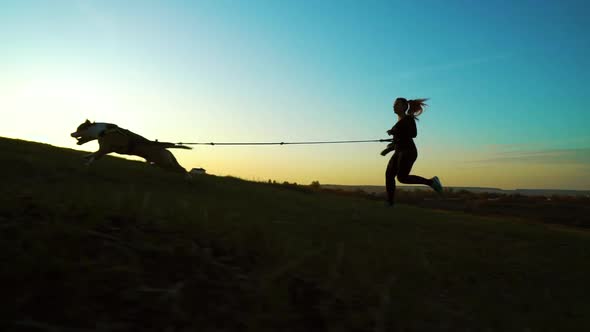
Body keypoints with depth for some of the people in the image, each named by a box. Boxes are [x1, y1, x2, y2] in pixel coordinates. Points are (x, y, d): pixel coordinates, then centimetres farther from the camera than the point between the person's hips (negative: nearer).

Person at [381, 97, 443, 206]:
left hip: (408, 152, -9)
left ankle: (430, 181, -4)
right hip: (399, 152, 9)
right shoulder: (399, 121, 21)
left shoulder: (409, 118, -4)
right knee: (389, 175, -4)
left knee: (402, 178, -17)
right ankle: (390, 202, -5)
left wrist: (394, 132, -16)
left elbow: (413, 134, -17)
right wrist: (389, 149, 21)